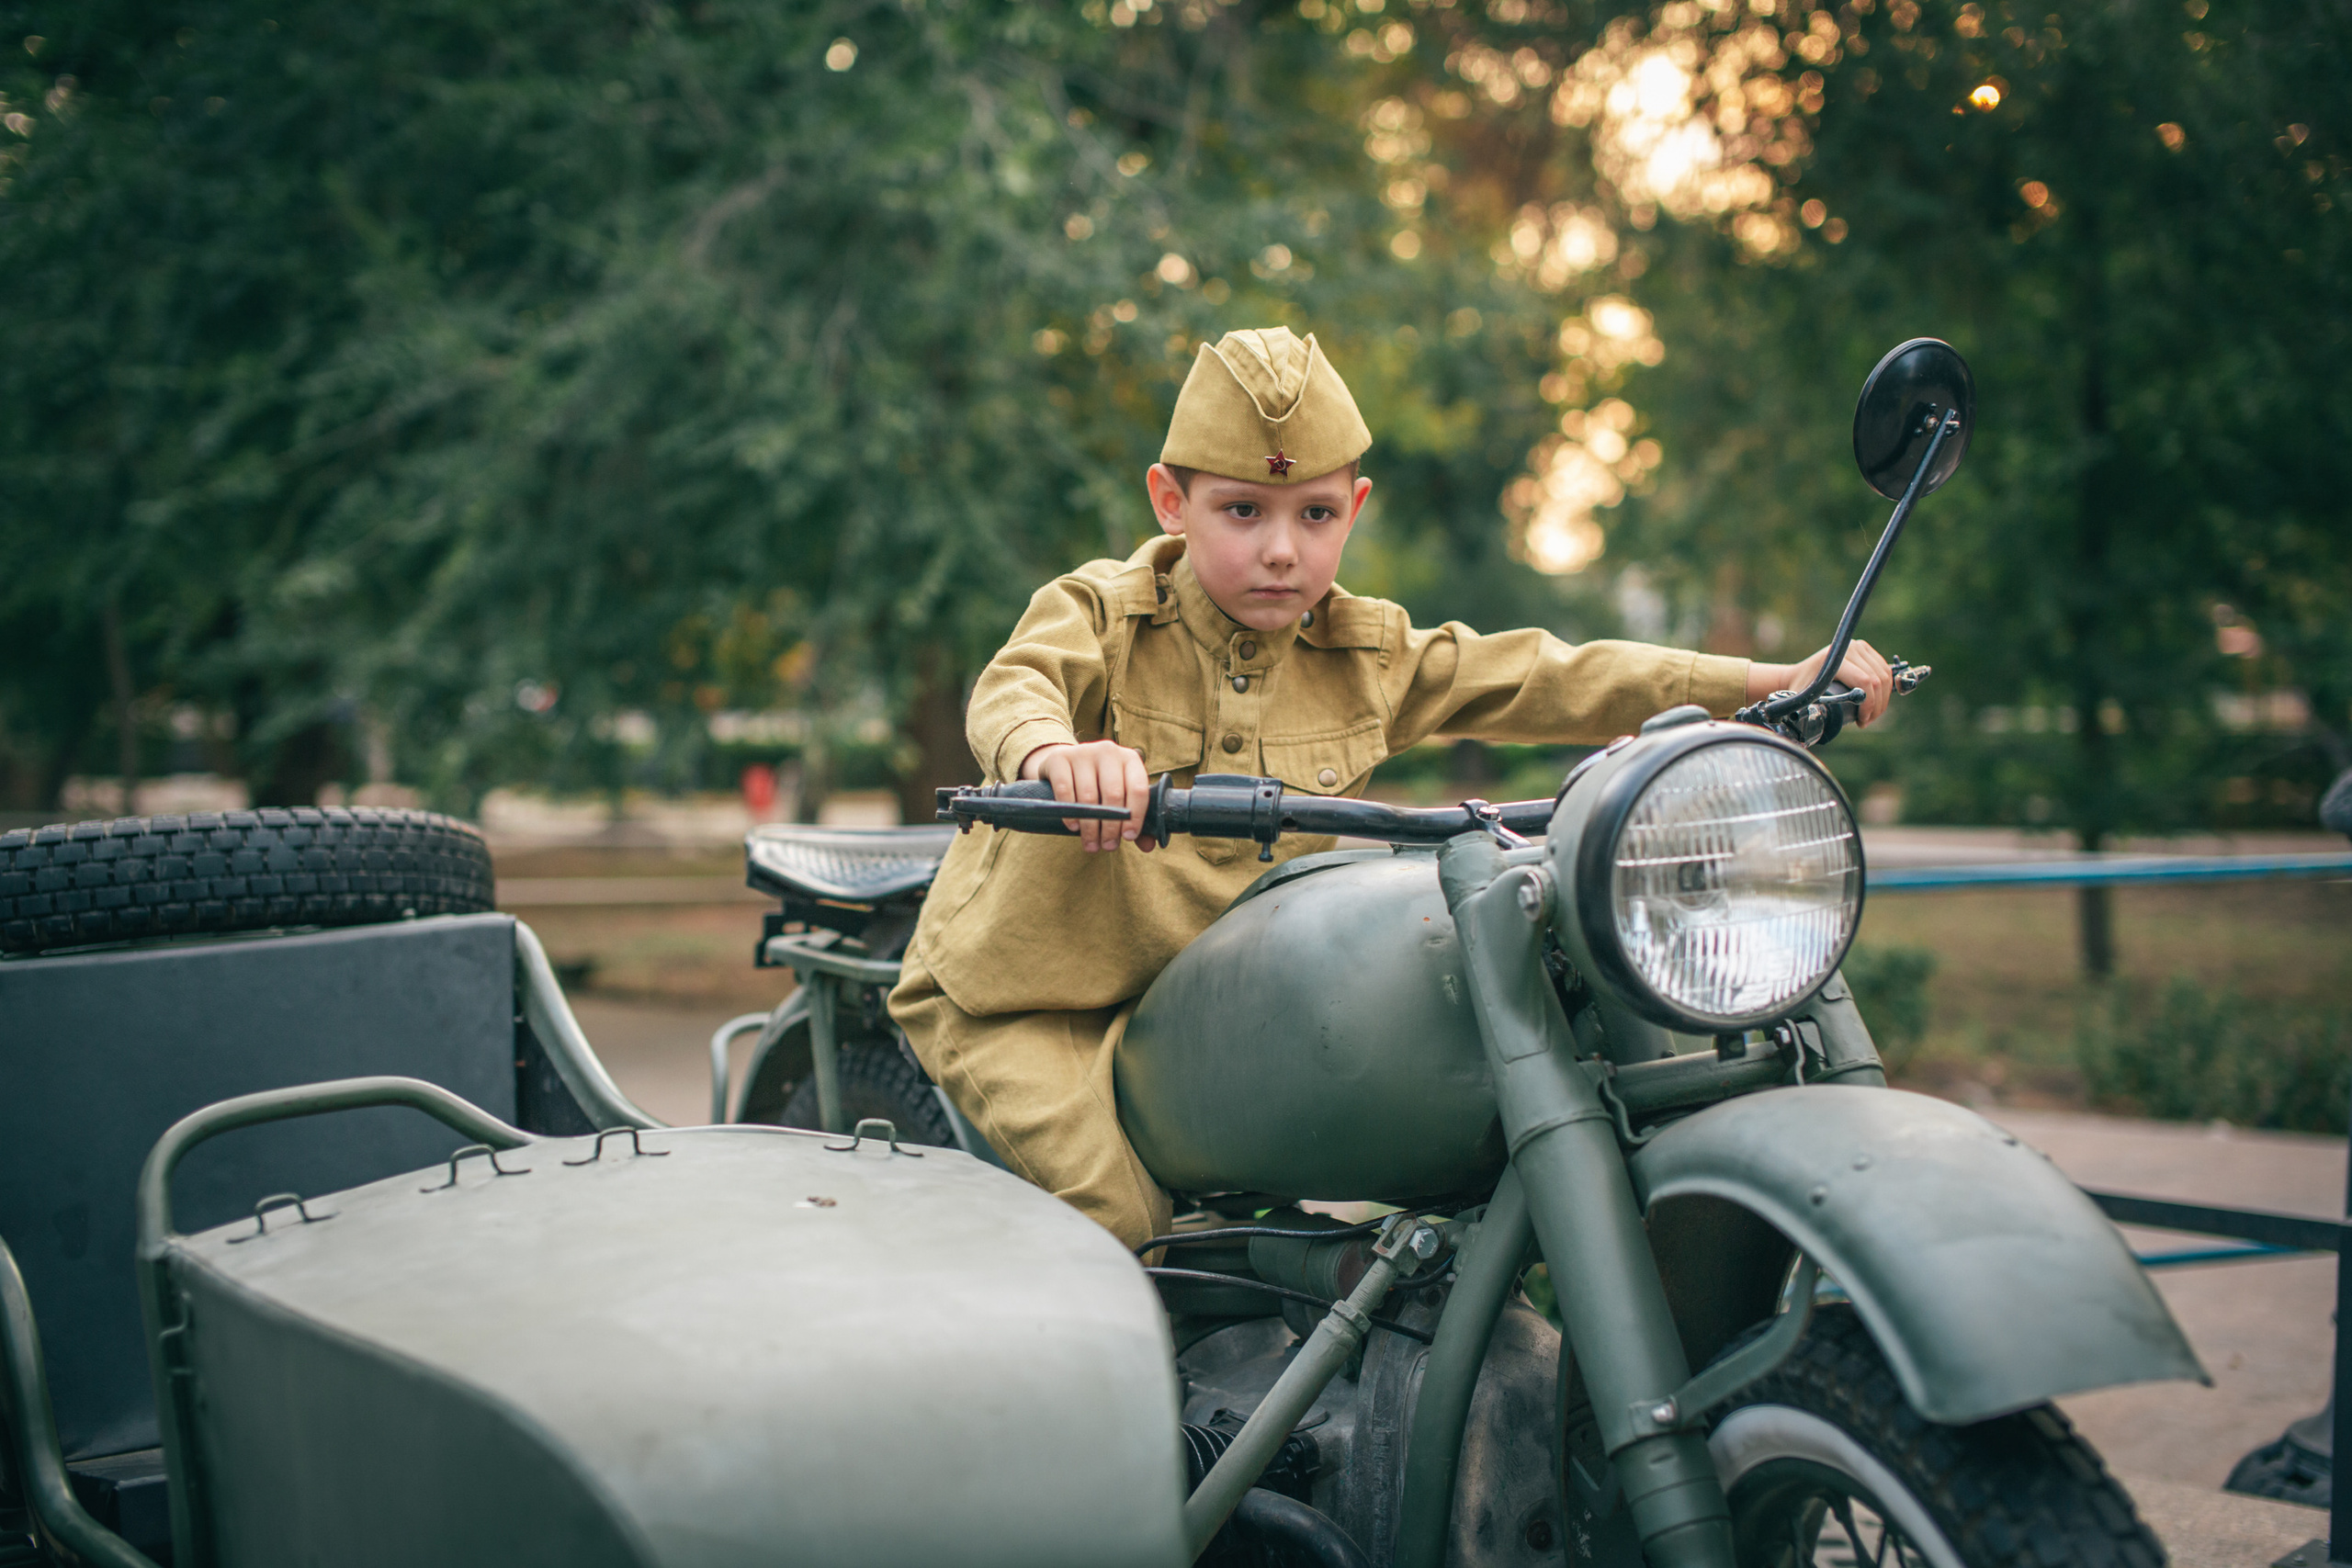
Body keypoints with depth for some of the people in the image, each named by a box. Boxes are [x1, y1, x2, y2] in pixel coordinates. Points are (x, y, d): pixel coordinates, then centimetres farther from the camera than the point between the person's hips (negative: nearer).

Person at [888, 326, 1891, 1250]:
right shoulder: (1101, 616, -12)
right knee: (1132, 1216, -21)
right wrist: (1053, 751, -59)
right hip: (1031, 1008, -4)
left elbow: (1544, 681, 1)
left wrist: (1764, 684, -7)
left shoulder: (1365, 655, 1)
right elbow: (1012, 689, -32)